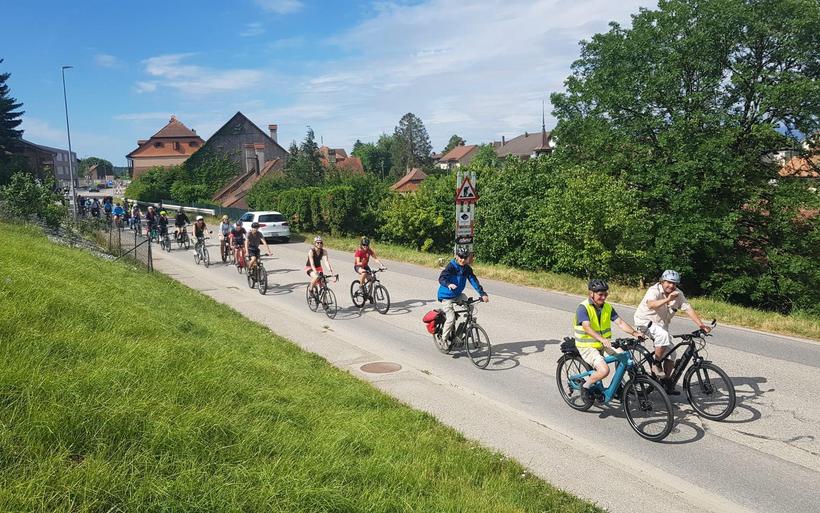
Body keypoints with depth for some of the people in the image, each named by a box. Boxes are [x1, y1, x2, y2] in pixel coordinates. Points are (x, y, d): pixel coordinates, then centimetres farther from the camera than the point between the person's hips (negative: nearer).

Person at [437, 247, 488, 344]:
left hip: (458, 294, 6)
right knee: (451, 318, -15)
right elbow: (441, 278, -30)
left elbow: (474, 280, -7)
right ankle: (443, 339, 3)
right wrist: (448, 284, -52)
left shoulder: (467, 269, -2)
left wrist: (482, 293, -17)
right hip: (446, 296, -6)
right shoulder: (450, 266, -18)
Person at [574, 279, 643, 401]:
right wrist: (602, 339, -46)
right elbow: (587, 328, -31)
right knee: (604, 370, -26)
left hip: (603, 344, 7)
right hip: (587, 346, -7)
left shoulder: (607, 307, 2)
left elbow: (620, 322, -5)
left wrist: (635, 333, -22)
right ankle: (586, 386, 0)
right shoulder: (583, 308, -18)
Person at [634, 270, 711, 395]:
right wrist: (667, 299, -57)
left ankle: (666, 382, 14)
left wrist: (701, 325, -22)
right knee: (663, 335, -34)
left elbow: (688, 309, -10)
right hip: (644, 321, -7)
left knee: (671, 354, -1)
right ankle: (656, 364, -16)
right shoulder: (654, 290, -22)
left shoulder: (678, 294, -4)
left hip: (661, 325, 7)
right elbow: (651, 305, -42)